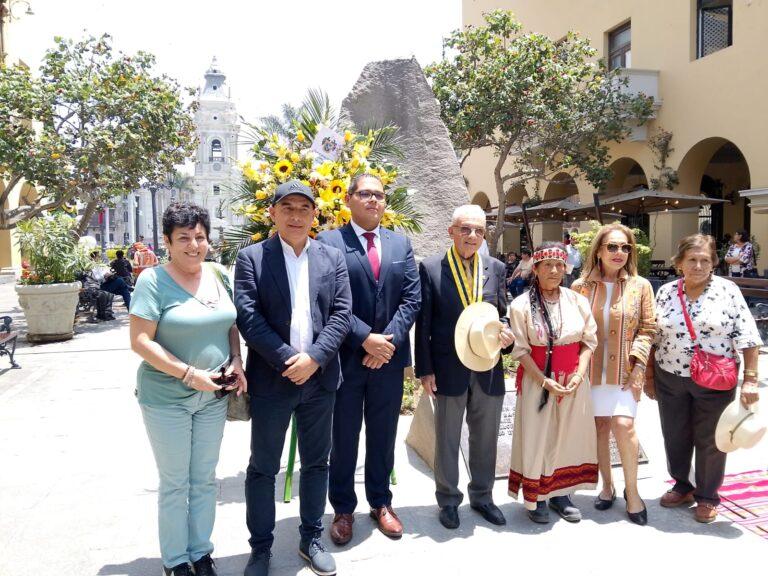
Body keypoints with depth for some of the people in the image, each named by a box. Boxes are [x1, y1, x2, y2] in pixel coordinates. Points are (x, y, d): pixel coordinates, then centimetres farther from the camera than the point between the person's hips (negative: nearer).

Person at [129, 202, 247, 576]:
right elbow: (140, 341, -16)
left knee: (205, 479, 16)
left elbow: (231, 324, 12)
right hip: (167, 398, -4)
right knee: (175, 483, 10)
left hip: (213, 396, 5)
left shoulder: (218, 276, 2)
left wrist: (236, 362, -5)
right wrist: (189, 374, -21)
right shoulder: (153, 281, -13)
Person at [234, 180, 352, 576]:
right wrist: (287, 359, -17)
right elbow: (247, 317, -11)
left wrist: (314, 357, -14)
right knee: (263, 467, 9)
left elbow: (342, 314, -1)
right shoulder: (251, 258, -2)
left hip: (320, 377, 3)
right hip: (271, 378, -2)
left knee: (316, 463, 15)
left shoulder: (332, 257, 6)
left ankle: (311, 539, 33)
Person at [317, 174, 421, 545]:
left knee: (383, 436, 16)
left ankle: (381, 503, 33)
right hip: (346, 357, -3)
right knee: (343, 438, 11)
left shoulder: (401, 244, 9)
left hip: (389, 356, 4)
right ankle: (343, 509, 28)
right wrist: (365, 339, -17)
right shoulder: (329, 242, -5)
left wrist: (389, 340, -10)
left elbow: (412, 297, 2)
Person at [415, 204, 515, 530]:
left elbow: (503, 315, 13)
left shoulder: (496, 268, 5)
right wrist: (424, 369, -8)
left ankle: (482, 496, 36)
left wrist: (506, 333, -10)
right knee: (447, 439, 12)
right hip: (449, 369, -3)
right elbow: (423, 323, -5)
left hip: (488, 370, 3)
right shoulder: (430, 268, -5)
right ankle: (448, 500, 31)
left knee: (485, 438, 17)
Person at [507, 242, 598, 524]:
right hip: (536, 379, -3)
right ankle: (535, 497, 18)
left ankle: (561, 493, 25)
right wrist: (545, 381, -15)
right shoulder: (522, 305, -8)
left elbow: (589, 340, 4)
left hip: (574, 380, 3)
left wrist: (579, 374, -9)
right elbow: (520, 349, -8)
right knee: (537, 437, 4)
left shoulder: (578, 301, 1)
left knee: (568, 436, 10)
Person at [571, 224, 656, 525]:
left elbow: (647, 329, 0)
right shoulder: (580, 286, 0)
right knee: (599, 427, 8)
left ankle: (632, 489, 8)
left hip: (624, 370, -1)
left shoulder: (640, 285, 0)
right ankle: (607, 485, 27)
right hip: (591, 370, 1)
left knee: (623, 425, -12)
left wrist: (638, 367, -8)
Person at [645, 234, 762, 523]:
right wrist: (649, 376, 7)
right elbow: (654, 337, 6)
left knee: (709, 441, 9)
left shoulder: (728, 291, -7)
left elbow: (747, 339, -8)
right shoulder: (666, 292, 1)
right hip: (670, 379, 3)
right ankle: (682, 487, 35)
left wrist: (750, 380, -14)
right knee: (675, 437, 13)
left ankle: (707, 497, 28)